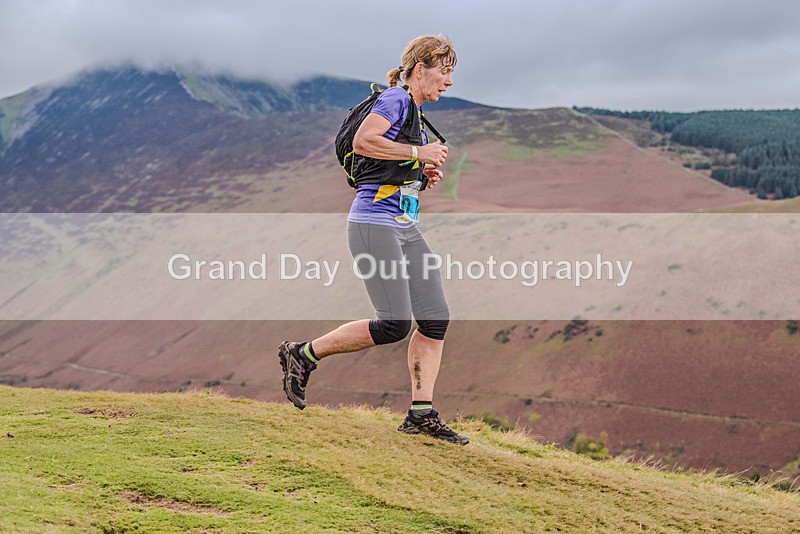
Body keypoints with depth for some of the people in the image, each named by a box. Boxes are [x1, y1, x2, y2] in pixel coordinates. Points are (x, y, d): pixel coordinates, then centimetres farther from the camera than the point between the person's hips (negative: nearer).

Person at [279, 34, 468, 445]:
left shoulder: (414, 112, 22)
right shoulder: (396, 99, -7)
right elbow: (362, 142, -23)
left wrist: (422, 174, 13)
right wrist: (419, 152, -17)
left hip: (404, 227, 10)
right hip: (374, 223, -10)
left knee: (436, 319, 1)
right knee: (395, 324, -12)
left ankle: (421, 414, 5)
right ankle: (303, 354, 4)